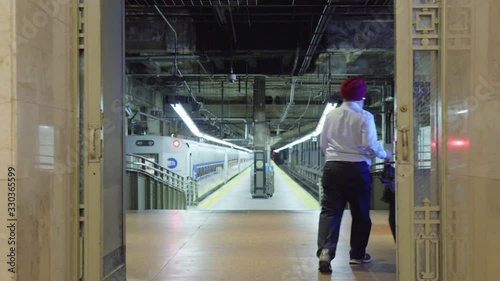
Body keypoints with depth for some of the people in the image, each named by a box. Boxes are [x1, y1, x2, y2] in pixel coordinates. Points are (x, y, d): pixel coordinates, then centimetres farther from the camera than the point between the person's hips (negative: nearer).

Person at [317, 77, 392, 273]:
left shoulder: (331, 115, 7)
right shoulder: (364, 116, -6)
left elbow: (323, 144, 12)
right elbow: (370, 145, -12)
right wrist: (384, 155, 6)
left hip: (333, 167, 3)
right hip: (357, 168, -3)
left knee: (330, 210, 1)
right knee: (360, 213, 12)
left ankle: (325, 251, -16)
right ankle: (357, 254, 21)